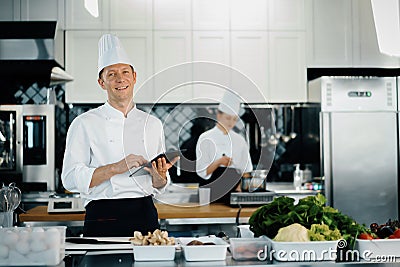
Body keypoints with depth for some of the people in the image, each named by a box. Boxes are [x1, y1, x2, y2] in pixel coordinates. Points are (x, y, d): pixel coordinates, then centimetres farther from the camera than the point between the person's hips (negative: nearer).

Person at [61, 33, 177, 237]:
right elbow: (70, 179, -8)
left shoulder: (152, 124, 11)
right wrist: (117, 168, -17)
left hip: (145, 217, 3)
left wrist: (159, 176, -7)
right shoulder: (84, 123, 0)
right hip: (103, 219, -3)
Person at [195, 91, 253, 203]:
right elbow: (202, 171, -6)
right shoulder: (205, 138, 0)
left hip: (235, 190, 3)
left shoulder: (240, 140, 11)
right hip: (213, 190, -3)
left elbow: (247, 169, 11)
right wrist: (218, 162, -22)